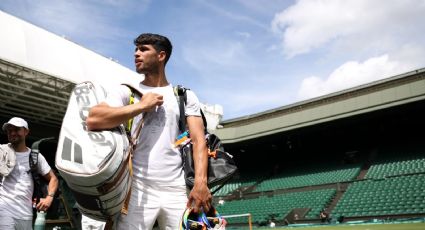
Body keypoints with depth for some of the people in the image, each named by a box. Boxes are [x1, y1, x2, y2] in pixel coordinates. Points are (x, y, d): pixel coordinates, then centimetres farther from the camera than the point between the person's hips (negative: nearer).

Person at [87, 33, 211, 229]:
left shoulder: (185, 96, 12)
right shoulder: (126, 92, 10)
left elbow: (198, 140, 2)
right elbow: (92, 120, -6)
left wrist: (200, 182, -13)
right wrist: (142, 105, -5)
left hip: (178, 191, 1)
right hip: (139, 190, 0)